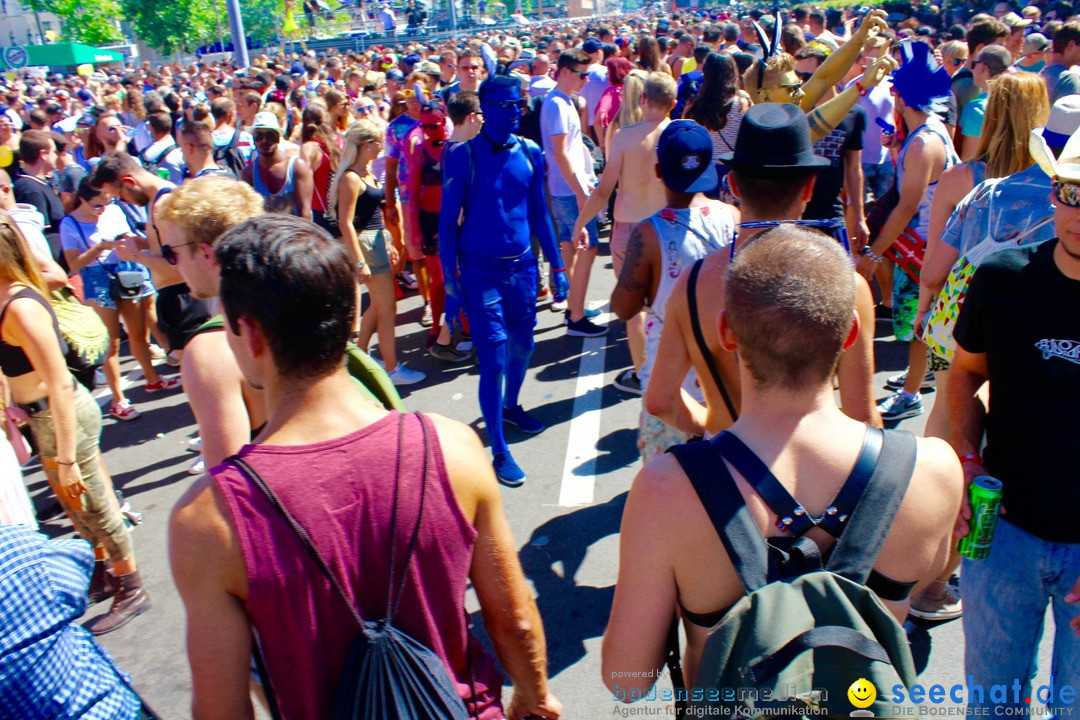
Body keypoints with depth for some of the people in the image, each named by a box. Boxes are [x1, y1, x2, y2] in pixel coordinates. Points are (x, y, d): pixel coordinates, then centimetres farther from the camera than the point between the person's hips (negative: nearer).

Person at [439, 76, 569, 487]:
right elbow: (448, 222, -7)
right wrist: (450, 283, -10)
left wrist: (557, 266, 11)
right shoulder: (464, 157, -10)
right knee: (493, 360, -5)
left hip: (522, 265, 5)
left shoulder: (529, 153, 3)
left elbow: (539, 214, 11)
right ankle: (499, 452, 5)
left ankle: (510, 406, 46)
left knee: (522, 345, 18)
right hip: (480, 271, -5)